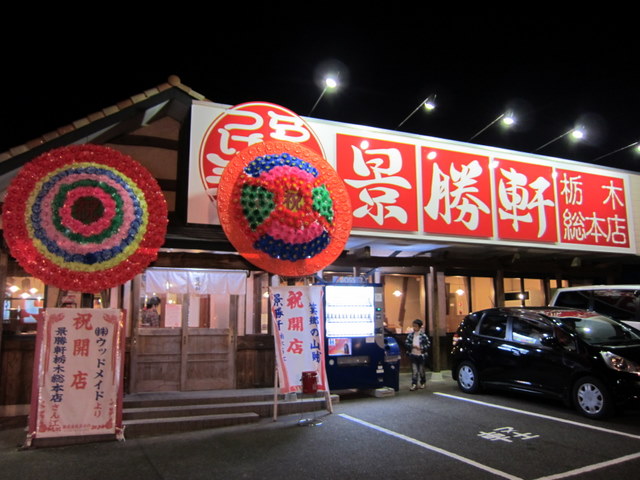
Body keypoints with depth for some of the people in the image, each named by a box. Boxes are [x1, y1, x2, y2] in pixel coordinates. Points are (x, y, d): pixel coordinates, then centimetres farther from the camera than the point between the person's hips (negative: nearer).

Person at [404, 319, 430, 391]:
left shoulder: (423, 335, -6)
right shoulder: (410, 335, 2)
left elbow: (428, 344, -5)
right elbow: (406, 343, 2)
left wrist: (421, 348, -16)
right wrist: (412, 346, -13)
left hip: (421, 355, -1)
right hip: (413, 355, 2)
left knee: (421, 370, 11)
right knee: (414, 370, -2)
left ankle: (423, 383, 29)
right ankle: (414, 384, 0)